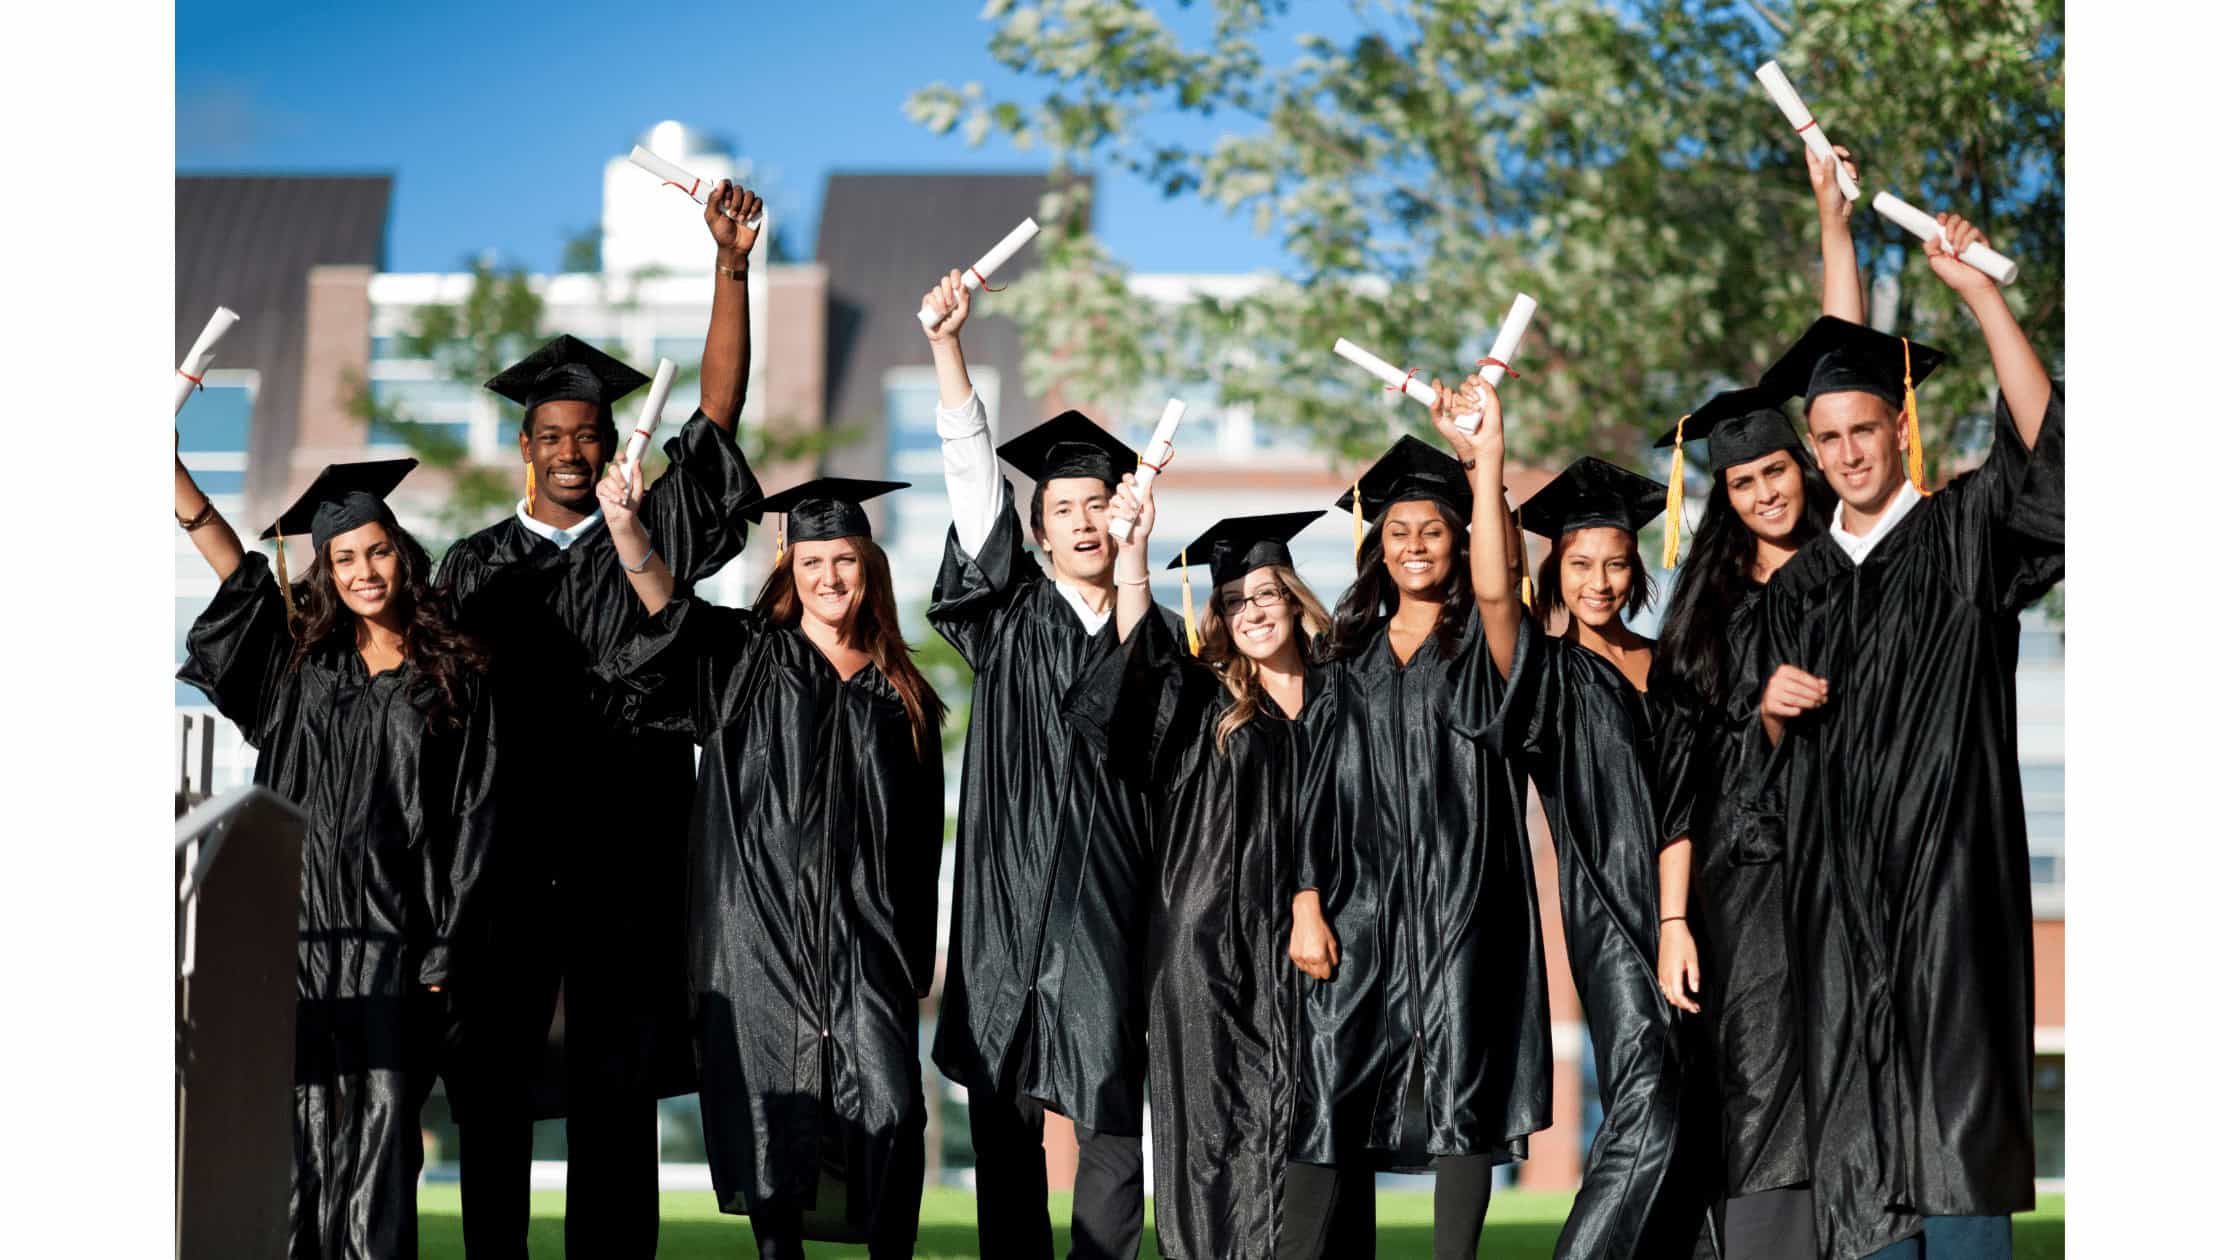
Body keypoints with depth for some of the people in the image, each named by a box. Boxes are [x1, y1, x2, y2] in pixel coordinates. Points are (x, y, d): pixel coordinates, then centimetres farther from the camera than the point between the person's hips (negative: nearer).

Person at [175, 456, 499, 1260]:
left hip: (393, 935, -2)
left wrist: (445, 952, -6)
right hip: (299, 924, 2)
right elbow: (224, 554, 8)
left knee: (379, 1126, -4)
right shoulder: (302, 657, 12)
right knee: (304, 1125, 0)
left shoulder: (452, 679, 5)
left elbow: (473, 818, 1)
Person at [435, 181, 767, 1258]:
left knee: (614, 1097, 1)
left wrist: (731, 265, -10)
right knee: (492, 1089, 3)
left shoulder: (653, 538, 8)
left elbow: (718, 413, -1)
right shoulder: (475, 566, 11)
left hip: (623, 864, -1)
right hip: (501, 854, 1)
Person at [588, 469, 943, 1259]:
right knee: (771, 1106, 0)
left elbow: (921, 836, 15)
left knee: (890, 1102, -10)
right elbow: (668, 606, -10)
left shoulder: (901, 696, 13)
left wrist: (917, 954, 11)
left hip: (865, 933, 1)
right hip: (763, 922, -1)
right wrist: (623, 522, -26)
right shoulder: (747, 660, 7)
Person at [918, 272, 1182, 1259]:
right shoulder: (1011, 620, 7)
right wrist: (945, 345, -8)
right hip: (1011, 898, 0)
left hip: (1115, 906, 0)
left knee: (1112, 1108, -3)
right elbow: (973, 481, -1)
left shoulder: (1159, 637, 9)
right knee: (1005, 1111, 2)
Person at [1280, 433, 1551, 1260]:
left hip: (1463, 896, -2)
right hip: (1364, 897, 2)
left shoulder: (1481, 641, 8)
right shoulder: (1352, 655, 16)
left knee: (1461, 1088, -4)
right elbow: (1319, 784, 11)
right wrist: (1307, 903, 1)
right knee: (1329, 1090, -5)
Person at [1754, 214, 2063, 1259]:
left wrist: (1979, 291, -22)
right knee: (1859, 1139, 0)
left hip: (1947, 868, -4)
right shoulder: (1798, 584, 17)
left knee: (1950, 1105, -12)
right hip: (1837, 877, 4)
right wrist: (1772, 707, -2)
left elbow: (2041, 445, -16)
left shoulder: (1963, 533, 4)